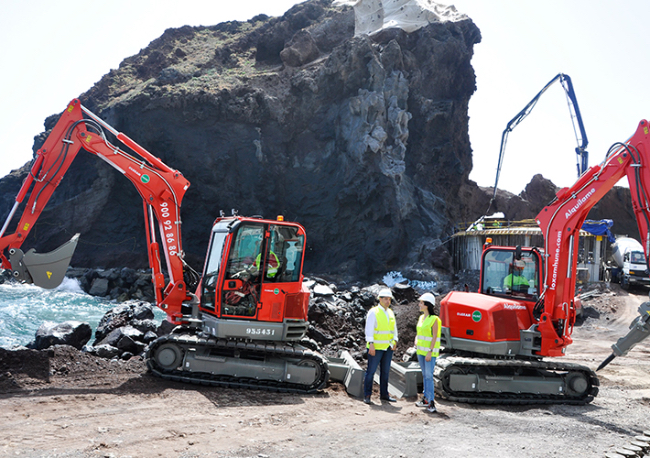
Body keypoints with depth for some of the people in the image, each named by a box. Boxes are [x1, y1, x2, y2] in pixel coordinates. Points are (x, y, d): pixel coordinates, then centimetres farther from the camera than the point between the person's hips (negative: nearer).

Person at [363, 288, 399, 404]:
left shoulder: (390, 312, 13)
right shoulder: (373, 312, -7)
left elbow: (394, 328, 19)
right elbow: (369, 329, -12)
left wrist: (395, 341, 5)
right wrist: (371, 344, -20)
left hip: (388, 347, 6)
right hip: (376, 347, -6)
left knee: (385, 371, 11)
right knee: (371, 371, -4)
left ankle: (384, 395, 19)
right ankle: (367, 396, 1)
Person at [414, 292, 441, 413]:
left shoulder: (434, 319, -12)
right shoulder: (421, 318, 11)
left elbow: (434, 336, -15)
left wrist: (430, 352, -19)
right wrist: (416, 343, 7)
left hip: (430, 351, -8)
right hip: (421, 350, 8)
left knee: (429, 376, -10)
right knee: (424, 375, 13)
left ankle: (431, 402, -9)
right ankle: (426, 399, 20)